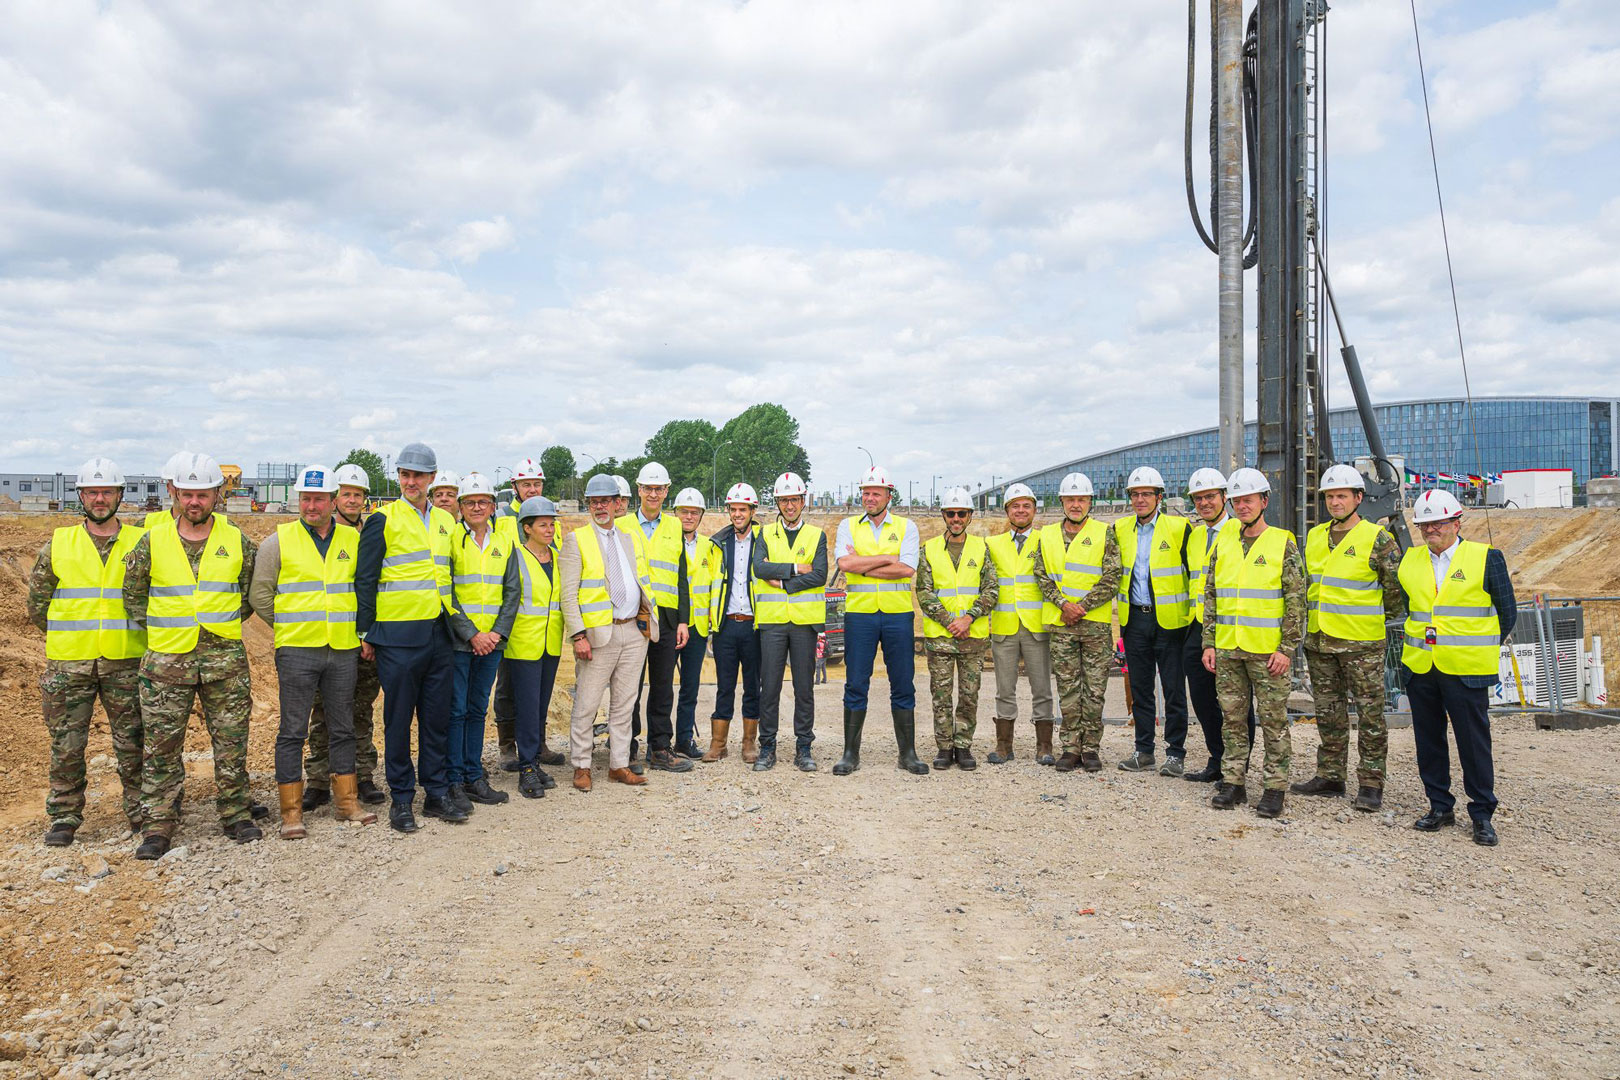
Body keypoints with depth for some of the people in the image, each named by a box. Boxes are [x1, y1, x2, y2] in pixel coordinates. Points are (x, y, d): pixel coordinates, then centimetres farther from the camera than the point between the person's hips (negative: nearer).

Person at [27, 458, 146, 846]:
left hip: (125, 661, -1)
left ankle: (141, 813, 16)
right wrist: (68, 636, 10)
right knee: (66, 745, 5)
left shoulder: (140, 543, 4)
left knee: (132, 742, 5)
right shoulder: (59, 543, 6)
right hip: (68, 663, 1)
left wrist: (131, 634, 8)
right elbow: (37, 599, 12)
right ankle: (64, 818, 18)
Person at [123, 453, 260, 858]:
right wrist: (162, 627, 8)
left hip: (226, 660, 0)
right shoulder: (151, 543, 3)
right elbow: (133, 597, 11)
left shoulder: (238, 543, 4)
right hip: (166, 660, 0)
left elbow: (253, 593, 14)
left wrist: (223, 624, 10)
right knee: (160, 747, 2)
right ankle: (158, 826, 11)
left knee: (231, 742, 6)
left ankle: (236, 814, 19)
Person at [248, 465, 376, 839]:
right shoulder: (278, 541, 0)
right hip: (297, 650, -3)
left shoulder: (353, 539, 8)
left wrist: (360, 629, 9)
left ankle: (348, 801, 21)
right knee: (293, 730, 0)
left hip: (345, 650, 3)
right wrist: (288, 626, 4)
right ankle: (291, 811, 8)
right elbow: (259, 594, 4)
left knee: (344, 727, 11)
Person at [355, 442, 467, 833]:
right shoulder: (383, 520, -2)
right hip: (398, 635, -4)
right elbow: (365, 579, -2)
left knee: (437, 716, 9)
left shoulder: (446, 521, 13)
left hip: (439, 633, 5)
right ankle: (401, 798, 12)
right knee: (398, 718, 2)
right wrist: (366, 633, -5)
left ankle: (437, 793, 19)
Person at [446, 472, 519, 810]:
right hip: (458, 640, -4)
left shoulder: (504, 541, 10)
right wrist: (471, 634, -13)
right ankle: (454, 781, 8)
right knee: (456, 710, 0)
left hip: (492, 641, 4)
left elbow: (512, 591, 8)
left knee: (478, 709, 11)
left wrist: (498, 632, -5)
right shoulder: (450, 539, -4)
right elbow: (445, 593, -9)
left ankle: (474, 777, 19)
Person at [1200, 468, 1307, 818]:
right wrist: (1209, 643, 7)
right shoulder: (1223, 544, 11)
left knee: (1273, 721, 2)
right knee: (1233, 718, 10)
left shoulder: (1283, 544, -3)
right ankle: (1233, 782, 18)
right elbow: (1210, 596, 13)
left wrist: (1286, 649, -11)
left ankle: (1275, 788, 10)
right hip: (1227, 650, 4)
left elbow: (1296, 601, -5)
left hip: (1268, 652, -4)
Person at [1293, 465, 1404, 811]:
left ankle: (1370, 785, 7)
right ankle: (1330, 776, 23)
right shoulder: (1314, 537, 11)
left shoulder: (1377, 538, -7)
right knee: (1329, 713, 13)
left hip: (1361, 643, -6)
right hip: (1319, 641, 6)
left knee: (1369, 714, 0)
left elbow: (1396, 587, -3)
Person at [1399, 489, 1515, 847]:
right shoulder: (1410, 560, 9)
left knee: (1474, 742, 1)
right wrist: (1420, 638, 14)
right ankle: (1440, 807, 22)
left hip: (1466, 670, -4)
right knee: (1428, 740, 10)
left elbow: (1507, 612, 3)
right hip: (1419, 667, 4)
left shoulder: (1486, 558, -3)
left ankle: (1482, 815, 13)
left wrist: (1481, 650, 5)